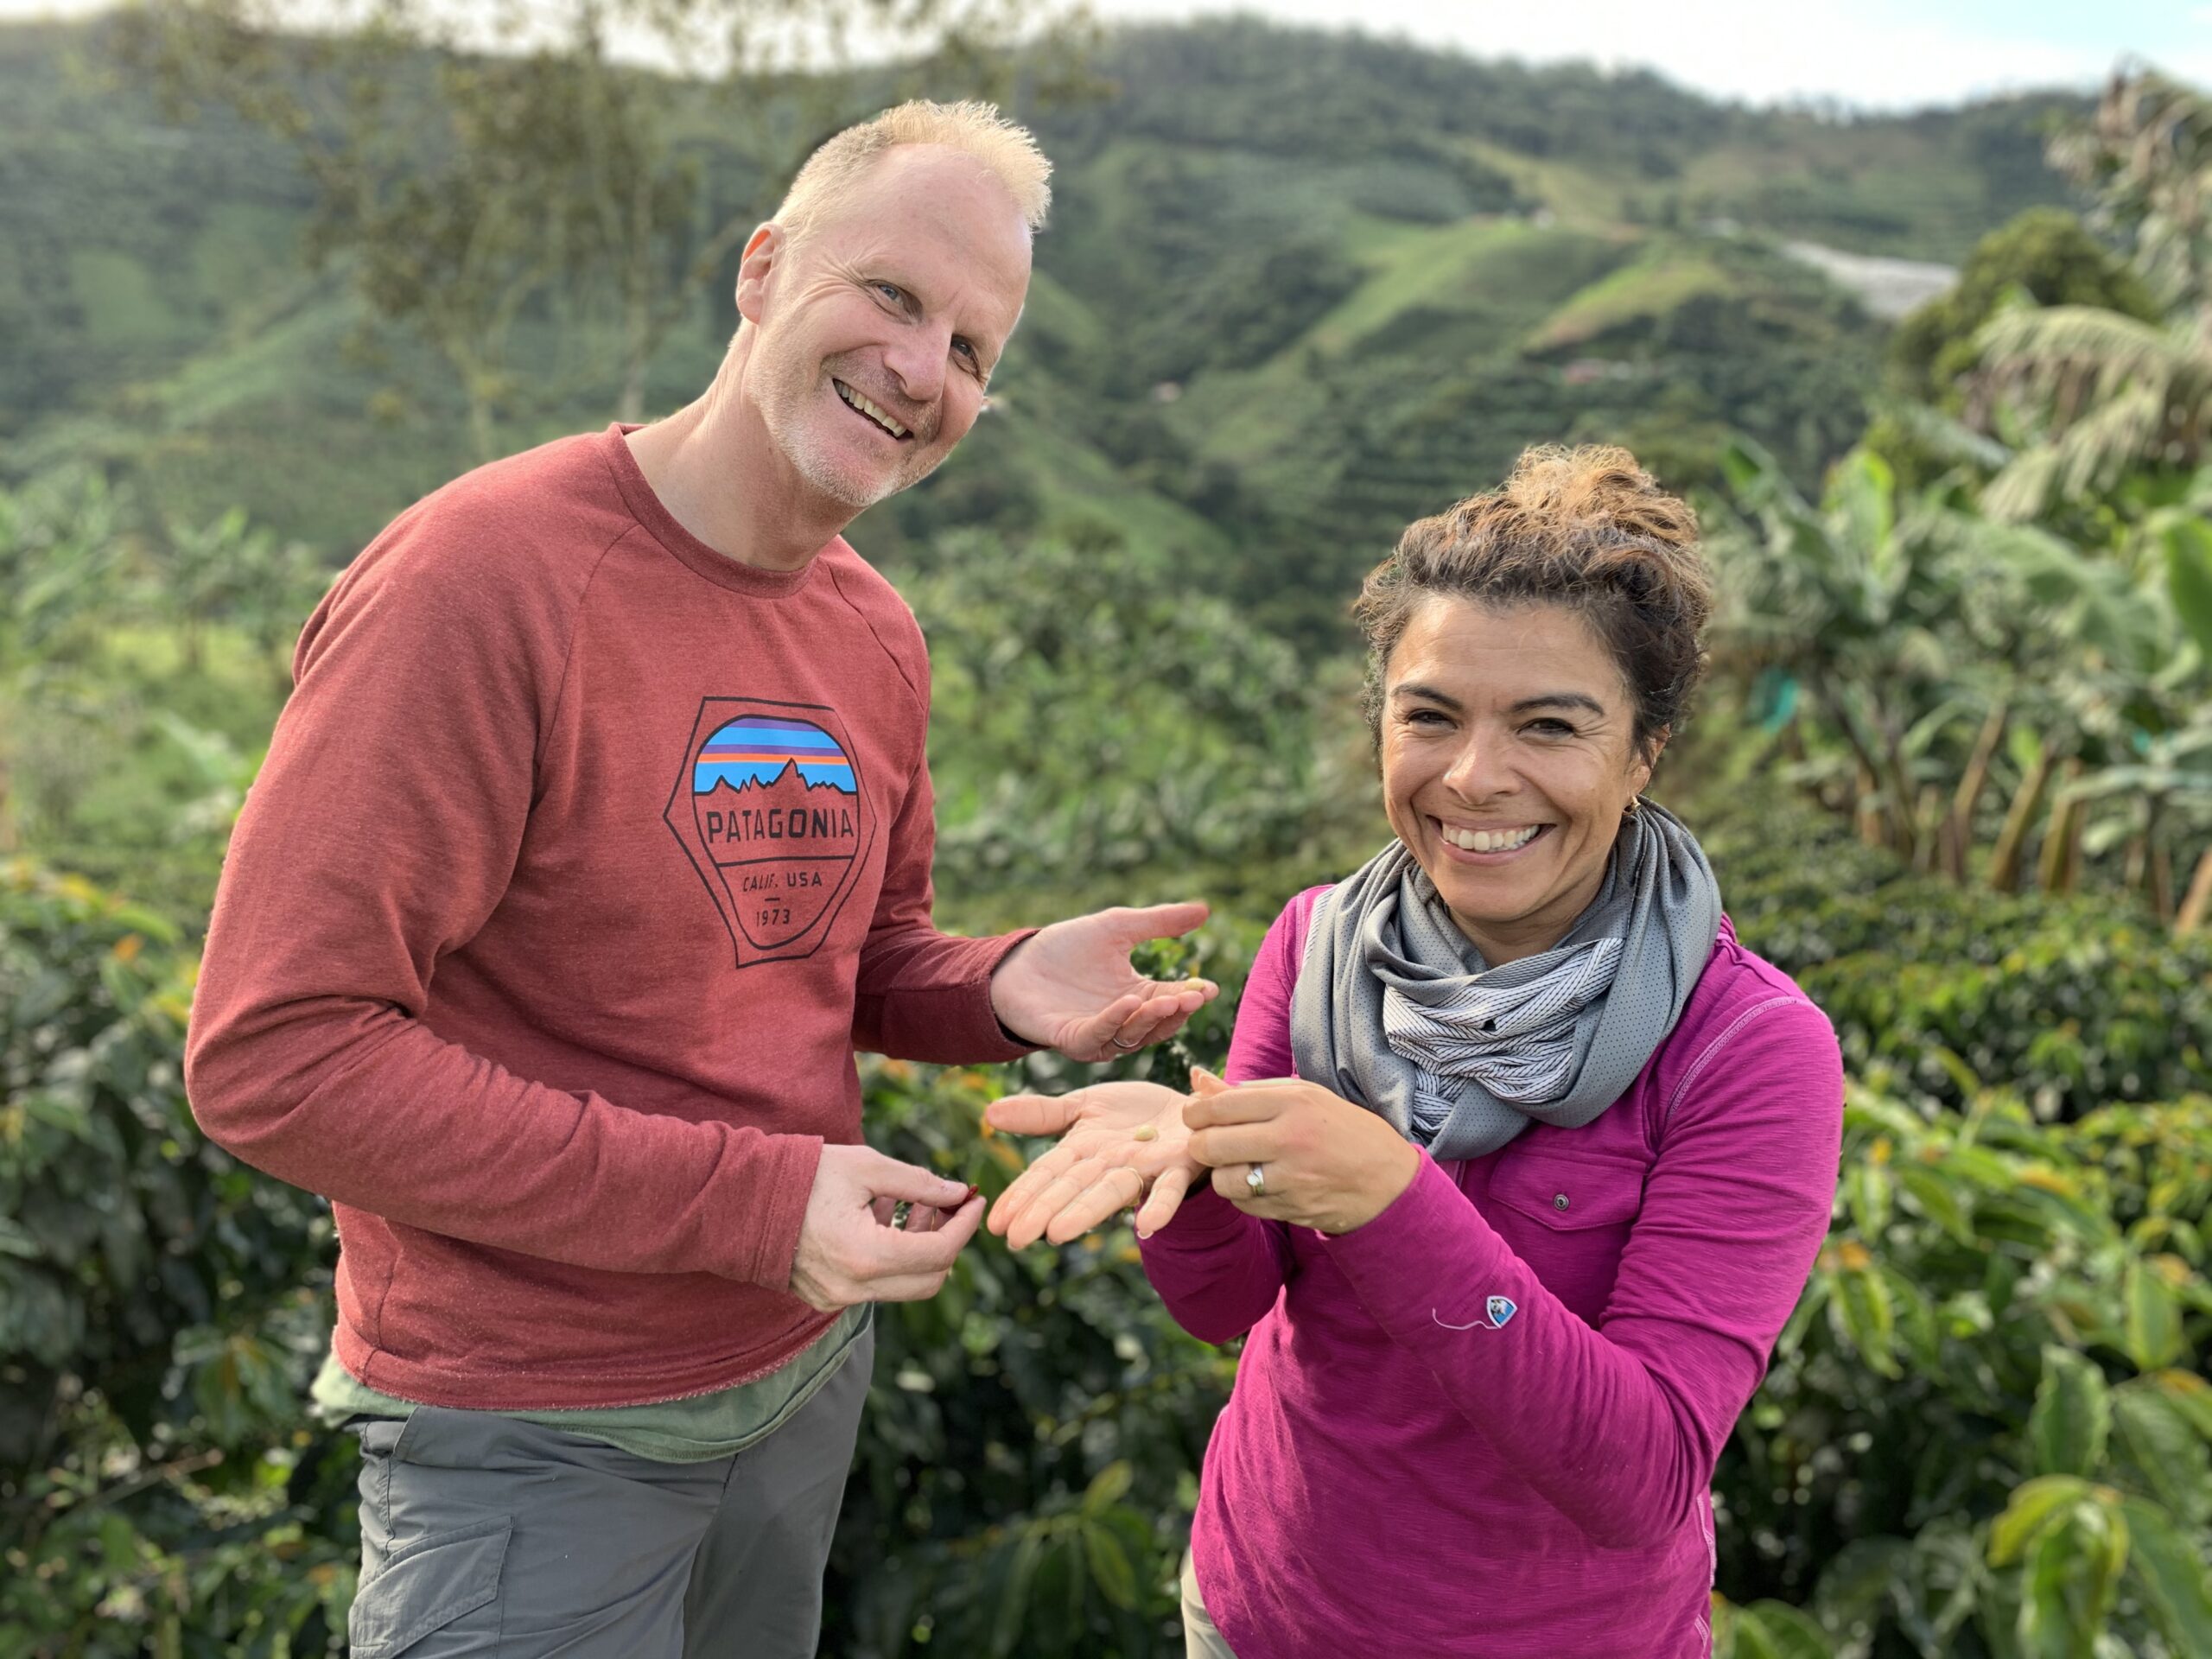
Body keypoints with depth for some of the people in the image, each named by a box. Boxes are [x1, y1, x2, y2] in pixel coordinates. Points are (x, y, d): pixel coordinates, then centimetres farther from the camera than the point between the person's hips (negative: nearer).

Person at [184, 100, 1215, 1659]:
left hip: (807, 1368, 7)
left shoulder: (877, 636, 0)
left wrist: (1005, 989, -11)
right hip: (533, 1437, -7)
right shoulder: (485, 576, -22)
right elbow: (275, 1055, -24)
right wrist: (746, 1198, -26)